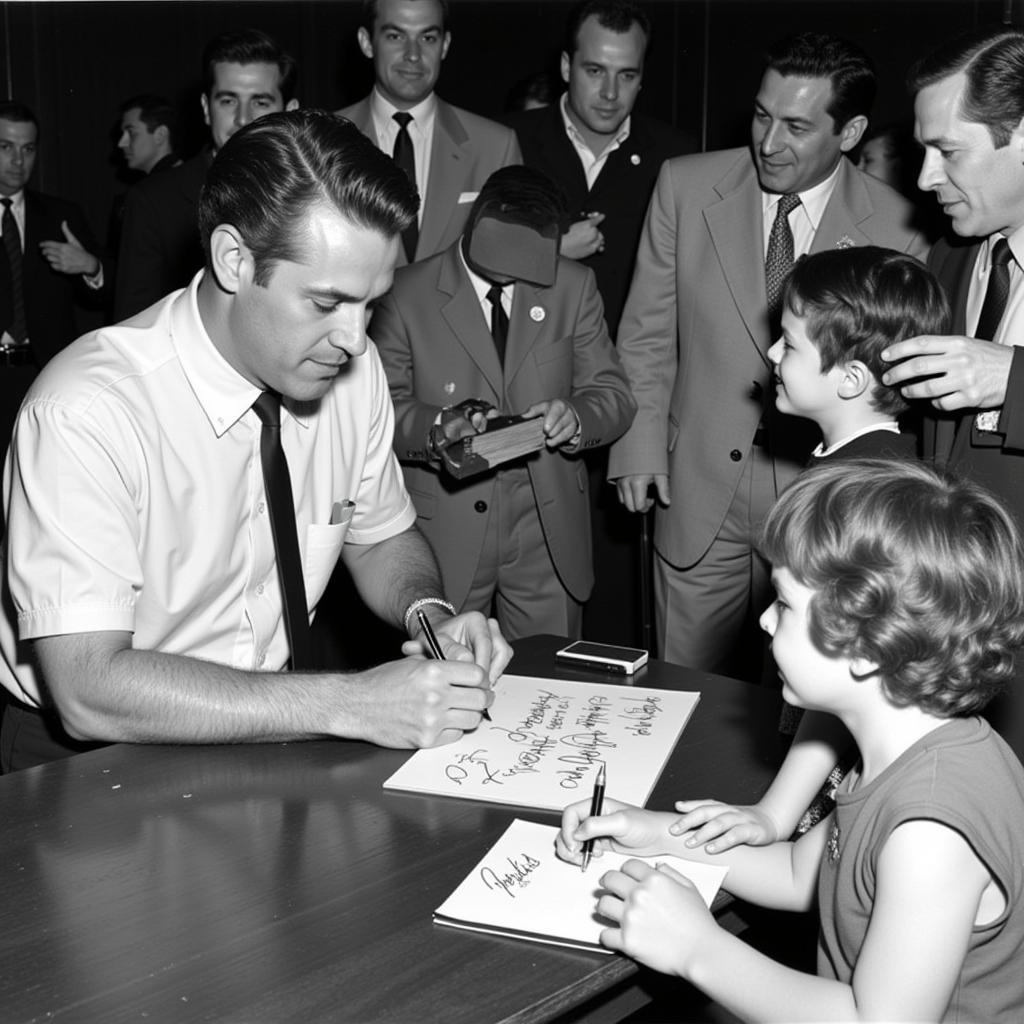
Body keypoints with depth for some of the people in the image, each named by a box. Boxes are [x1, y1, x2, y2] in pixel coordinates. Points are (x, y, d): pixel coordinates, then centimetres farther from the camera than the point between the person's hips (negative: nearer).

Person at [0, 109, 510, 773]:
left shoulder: (351, 369, -5)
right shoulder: (82, 415, -24)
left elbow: (382, 539, 12)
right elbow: (91, 692, -29)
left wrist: (431, 613, -11)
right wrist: (356, 705, -31)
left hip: (276, 740, 5)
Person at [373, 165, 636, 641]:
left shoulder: (573, 286, 5)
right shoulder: (407, 294, -3)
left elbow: (613, 394, 5)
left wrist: (575, 418, -17)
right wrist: (437, 427, -25)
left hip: (548, 535, 2)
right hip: (443, 537, -2)